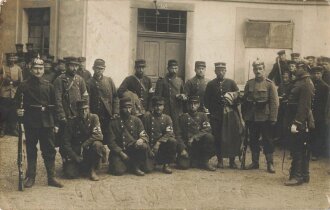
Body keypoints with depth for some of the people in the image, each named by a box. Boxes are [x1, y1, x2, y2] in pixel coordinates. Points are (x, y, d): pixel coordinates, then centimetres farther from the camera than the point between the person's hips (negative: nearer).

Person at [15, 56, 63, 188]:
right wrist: (19, 110, -20)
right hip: (31, 123, -2)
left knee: (49, 150, 4)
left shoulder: (49, 86, 6)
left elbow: (53, 105, 8)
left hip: (46, 123, 2)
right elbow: (17, 103, 1)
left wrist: (54, 122, 6)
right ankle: (30, 177, 17)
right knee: (31, 151, 7)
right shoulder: (24, 86, 0)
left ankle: (51, 177, 12)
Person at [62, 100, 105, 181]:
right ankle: (81, 166, 17)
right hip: (76, 152, 1)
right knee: (70, 174, -20)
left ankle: (92, 170, -12)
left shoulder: (93, 118, -6)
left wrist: (84, 145, -25)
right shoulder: (72, 123, -4)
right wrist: (75, 156, -14)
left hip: (90, 149, 0)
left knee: (97, 144, -34)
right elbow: (66, 143, -3)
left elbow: (98, 135, -17)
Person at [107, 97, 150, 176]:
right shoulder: (114, 123, 2)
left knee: (144, 146, -30)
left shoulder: (136, 120, 8)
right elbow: (111, 142, -1)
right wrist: (121, 153, -14)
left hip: (134, 150, 2)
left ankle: (136, 166, -5)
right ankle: (127, 164, 11)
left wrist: (141, 139, -22)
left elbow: (145, 136, 4)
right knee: (118, 171, -26)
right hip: (119, 151, -2)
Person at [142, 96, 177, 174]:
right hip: (150, 145, -2)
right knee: (148, 168, -23)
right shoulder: (147, 116, -2)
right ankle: (152, 160, 16)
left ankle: (166, 164, -11)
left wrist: (158, 143, -25)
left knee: (172, 141, -30)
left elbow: (169, 133, -10)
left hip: (162, 145, 2)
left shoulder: (167, 118, 4)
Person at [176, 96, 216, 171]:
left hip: (200, 143, 1)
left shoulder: (203, 116, 8)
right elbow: (179, 135, 0)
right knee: (183, 165, -24)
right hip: (187, 145, -1)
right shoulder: (183, 117, 5)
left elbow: (207, 129, -8)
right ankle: (193, 160, 13)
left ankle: (205, 161, -11)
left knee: (209, 137, -29)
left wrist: (194, 137, -21)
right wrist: (183, 149, -13)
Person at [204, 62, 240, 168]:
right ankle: (220, 160, 12)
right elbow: (206, 100, 7)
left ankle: (232, 160, 9)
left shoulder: (231, 83, 4)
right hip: (215, 116, 0)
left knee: (231, 137, -1)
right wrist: (211, 111, 1)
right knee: (217, 138, 2)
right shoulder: (210, 84, 5)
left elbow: (238, 96, 4)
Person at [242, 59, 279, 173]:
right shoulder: (249, 83, 7)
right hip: (252, 118, 4)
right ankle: (255, 162, 21)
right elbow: (244, 100, 9)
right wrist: (244, 115, 4)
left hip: (265, 118, -3)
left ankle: (270, 163, 9)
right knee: (253, 140, 10)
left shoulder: (269, 84, -3)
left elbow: (274, 102, -7)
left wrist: (273, 118, -12)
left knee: (267, 140, 2)